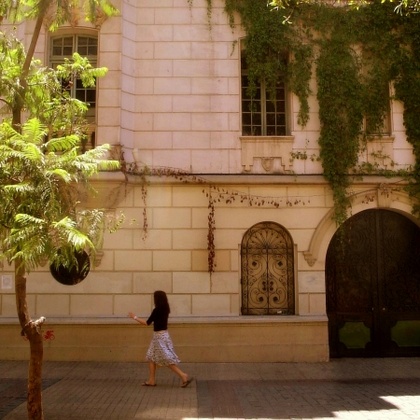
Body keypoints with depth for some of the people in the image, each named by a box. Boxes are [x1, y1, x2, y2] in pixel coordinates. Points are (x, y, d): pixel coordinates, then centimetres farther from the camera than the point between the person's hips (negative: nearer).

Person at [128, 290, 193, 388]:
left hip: (159, 336, -9)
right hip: (163, 334, 9)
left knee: (168, 359, -5)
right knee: (152, 357, 15)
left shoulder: (157, 310, -19)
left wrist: (135, 317, -4)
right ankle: (152, 380, 20)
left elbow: (147, 323, -14)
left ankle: (184, 377, -5)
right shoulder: (165, 309, 5)